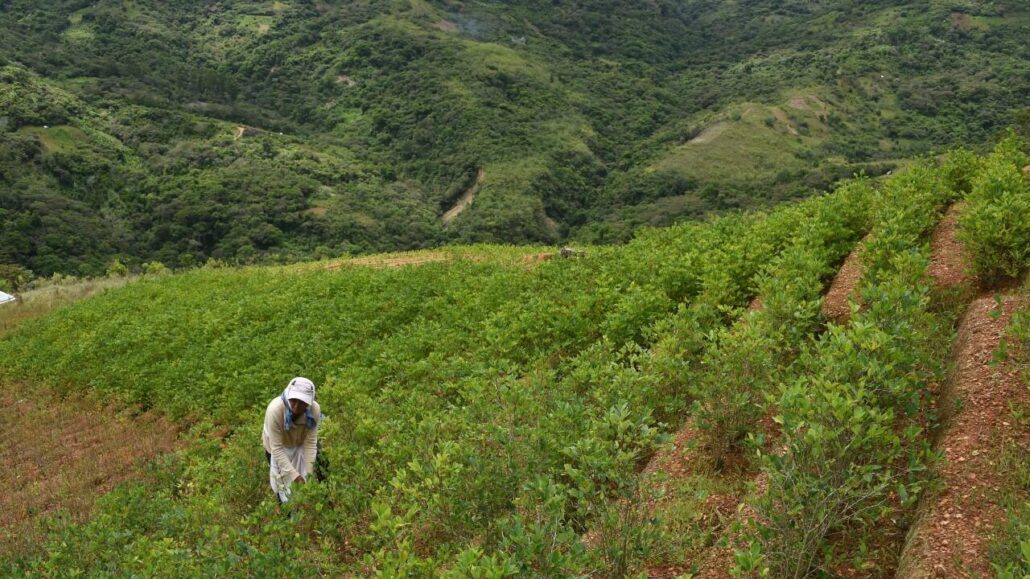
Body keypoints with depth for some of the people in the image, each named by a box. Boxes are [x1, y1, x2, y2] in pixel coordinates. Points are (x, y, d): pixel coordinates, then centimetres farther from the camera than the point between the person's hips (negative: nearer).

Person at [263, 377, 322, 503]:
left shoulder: (314, 410, -32)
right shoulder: (275, 410, -40)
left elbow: (310, 442, -24)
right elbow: (277, 448, -36)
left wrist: (309, 472, -29)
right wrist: (293, 474, -39)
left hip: (300, 444, 2)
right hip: (277, 445, -2)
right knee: (282, 480, 6)